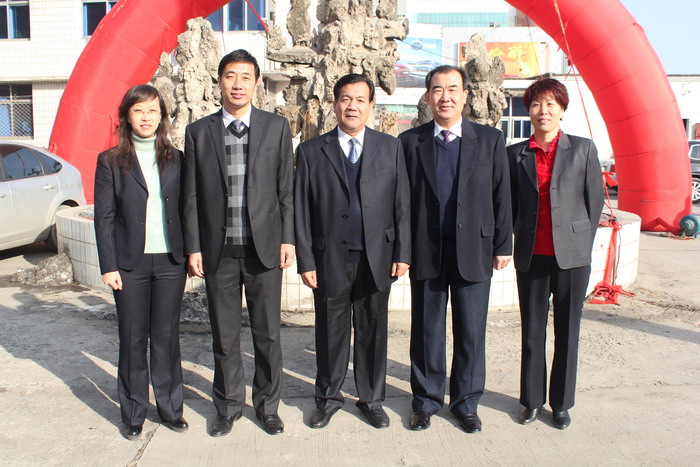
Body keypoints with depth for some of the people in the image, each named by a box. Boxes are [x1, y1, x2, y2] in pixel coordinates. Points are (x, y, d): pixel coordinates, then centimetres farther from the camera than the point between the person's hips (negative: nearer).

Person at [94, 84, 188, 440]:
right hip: (131, 263, -1)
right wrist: (108, 266, -6)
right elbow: (103, 217, -1)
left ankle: (169, 407, 23)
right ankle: (133, 413, 21)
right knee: (133, 339, 7)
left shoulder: (175, 159, 7)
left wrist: (189, 253, 1)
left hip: (170, 261, 2)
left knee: (166, 336, 9)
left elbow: (185, 210, 8)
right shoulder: (111, 161, 1)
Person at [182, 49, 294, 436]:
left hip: (264, 246, 0)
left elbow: (286, 189, 3)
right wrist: (193, 248, 0)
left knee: (267, 334, 9)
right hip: (219, 249, 1)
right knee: (224, 336, 12)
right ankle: (228, 406, 30)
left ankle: (267, 405, 27)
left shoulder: (277, 127, 3)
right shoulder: (198, 132, 5)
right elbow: (191, 196, 4)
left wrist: (287, 239, -3)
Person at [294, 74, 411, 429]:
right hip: (330, 259, -1)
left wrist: (402, 253, -1)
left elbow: (401, 204, 4)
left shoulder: (390, 147, 6)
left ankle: (371, 399, 29)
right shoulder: (311, 151, 2)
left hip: (377, 258, 1)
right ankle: (328, 397, 31)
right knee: (331, 332, 11)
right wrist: (305, 261, -4)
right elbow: (301, 211, 0)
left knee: (373, 331, 11)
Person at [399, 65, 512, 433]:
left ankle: (466, 402, 28)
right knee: (426, 331, 10)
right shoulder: (410, 141, 3)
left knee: (471, 331, 9)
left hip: (474, 250, 0)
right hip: (426, 250, 0)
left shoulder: (490, 139, 4)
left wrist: (503, 246, 1)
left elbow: (501, 195, 4)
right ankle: (426, 400, 28)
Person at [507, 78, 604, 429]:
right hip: (531, 256, 1)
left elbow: (595, 201, 4)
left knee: (568, 331, 9)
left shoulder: (583, 149, 1)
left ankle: (561, 403, 24)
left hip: (571, 255, -1)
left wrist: (582, 243, 2)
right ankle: (531, 400, 26)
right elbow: (510, 205, 9)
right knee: (532, 331, 9)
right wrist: (518, 242, 5)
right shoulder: (515, 154, 4)